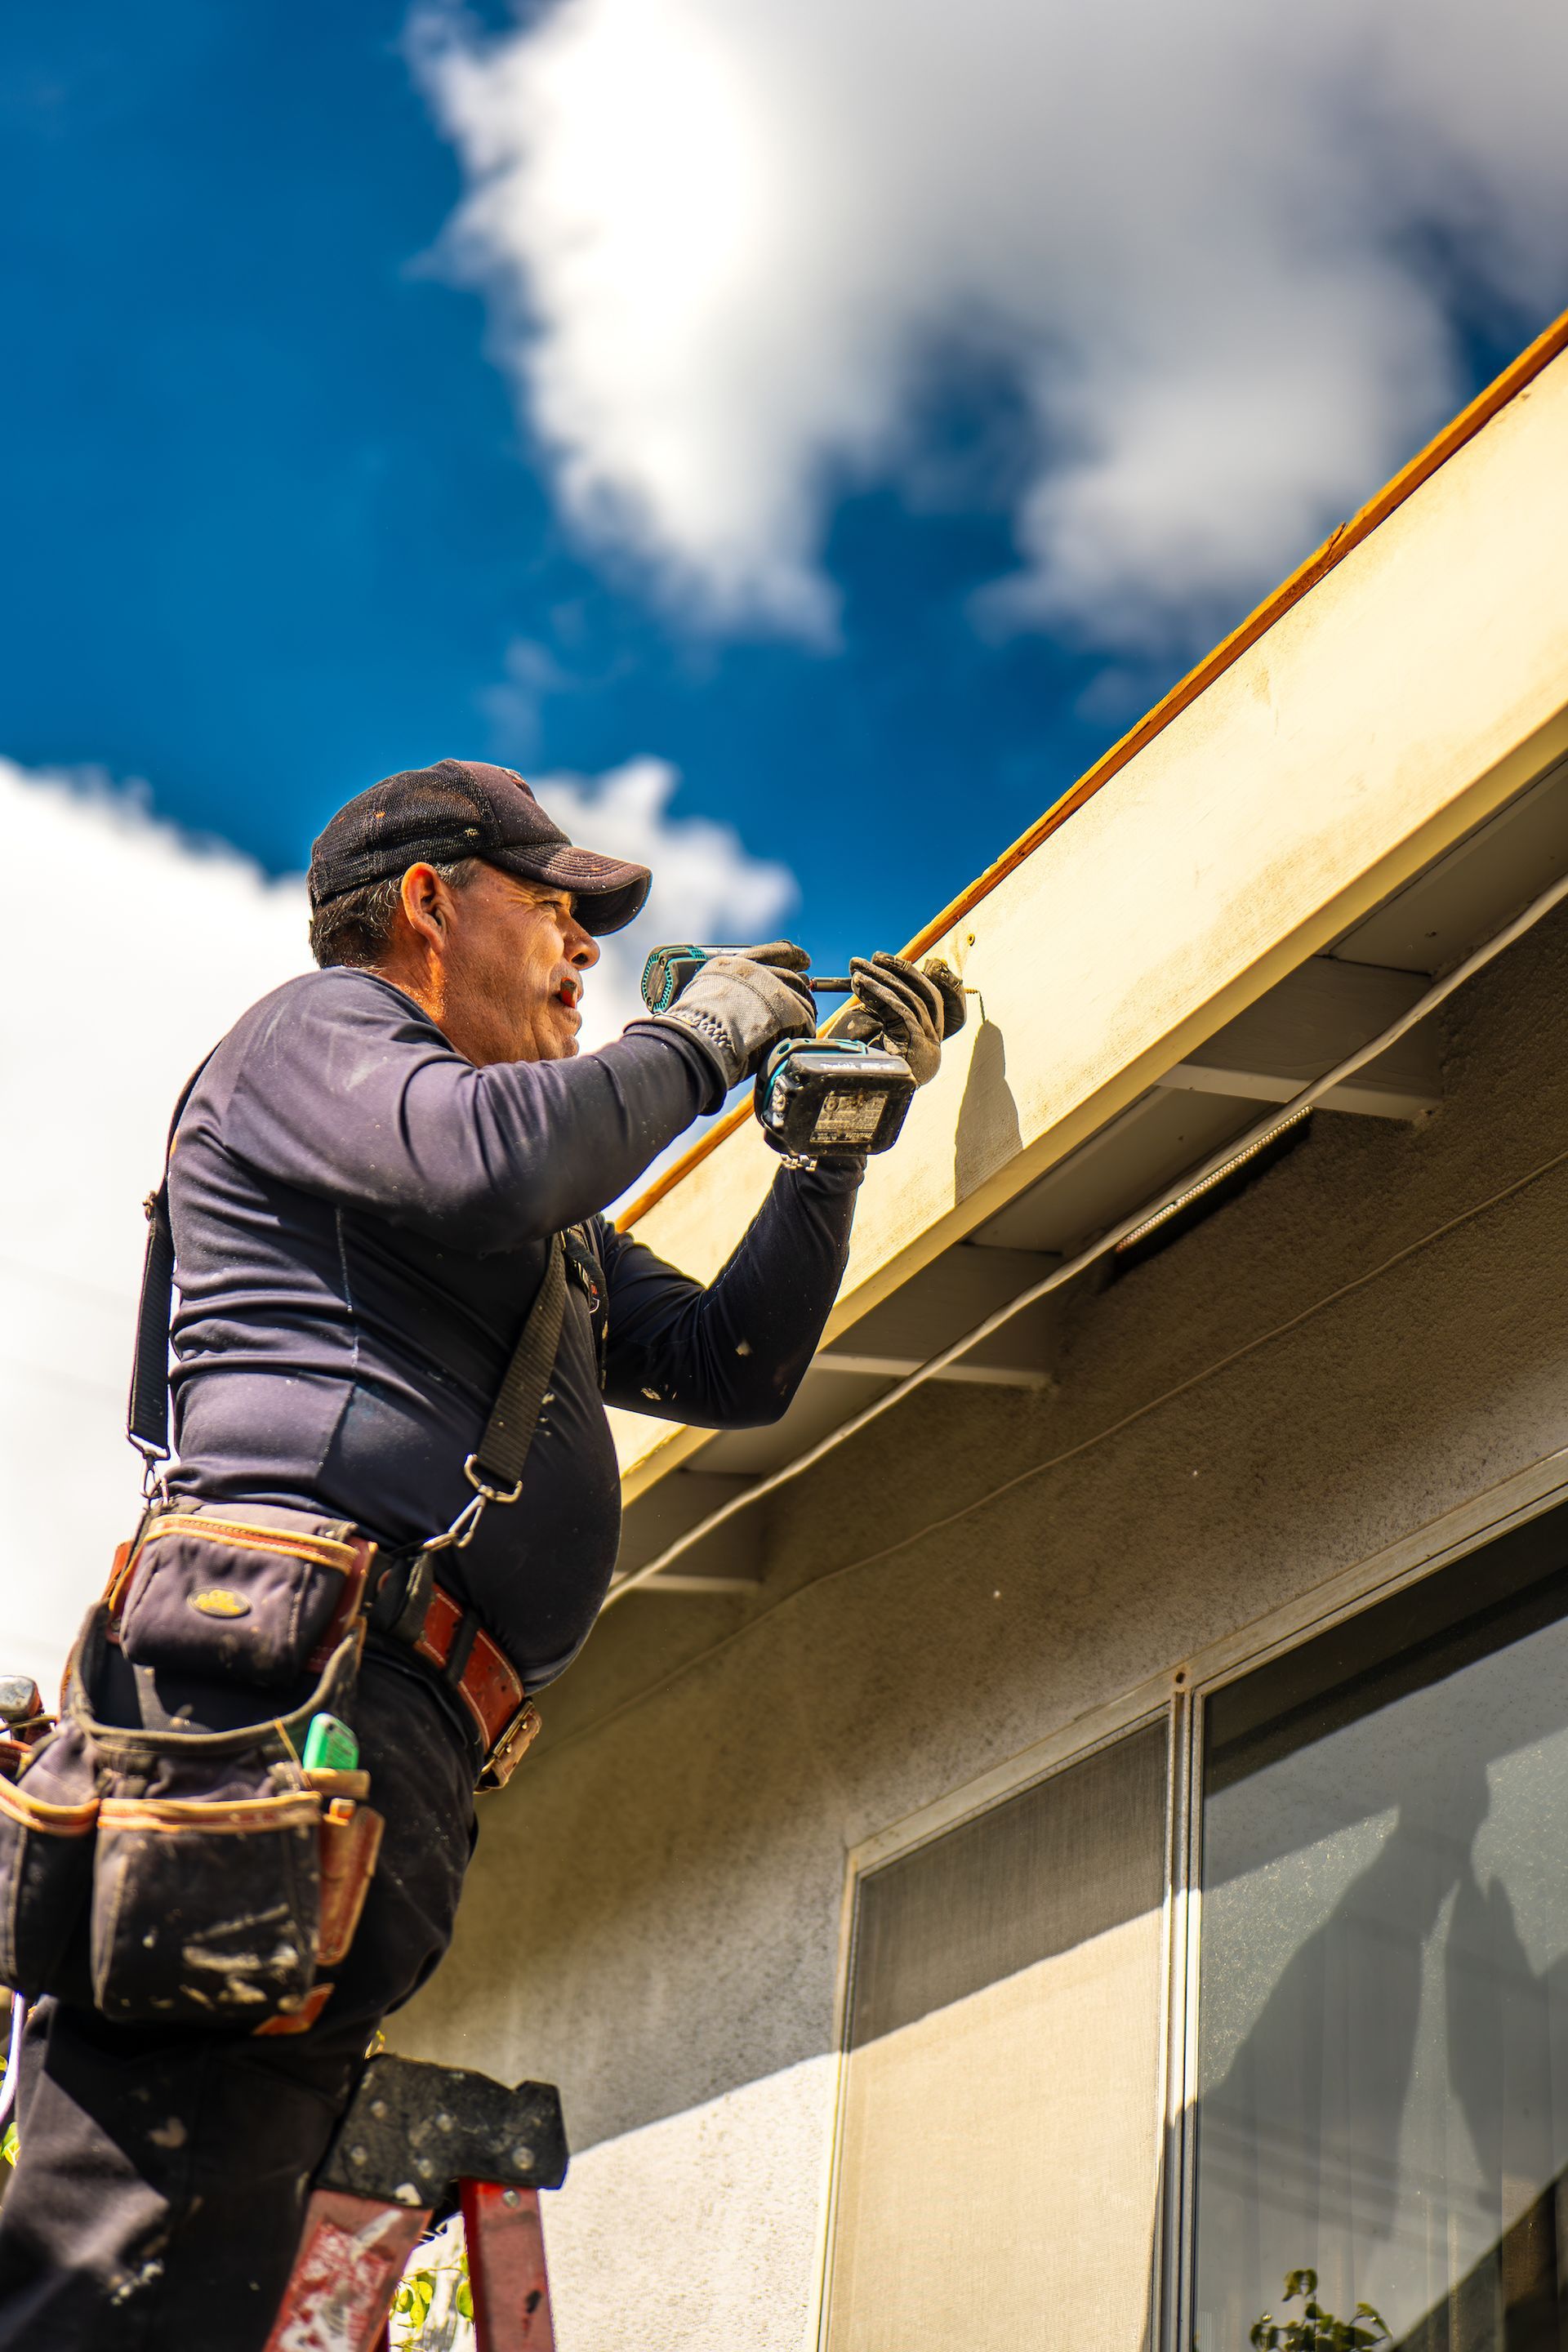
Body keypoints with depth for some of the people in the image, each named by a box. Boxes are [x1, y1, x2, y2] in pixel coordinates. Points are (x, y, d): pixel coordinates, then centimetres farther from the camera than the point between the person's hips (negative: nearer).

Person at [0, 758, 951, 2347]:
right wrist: (697, 1041, 4)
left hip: (408, 1740, 9)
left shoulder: (545, 1235, 35)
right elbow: (494, 1153, -14)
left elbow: (732, 1367, 33)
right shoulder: (319, 1028, 9)